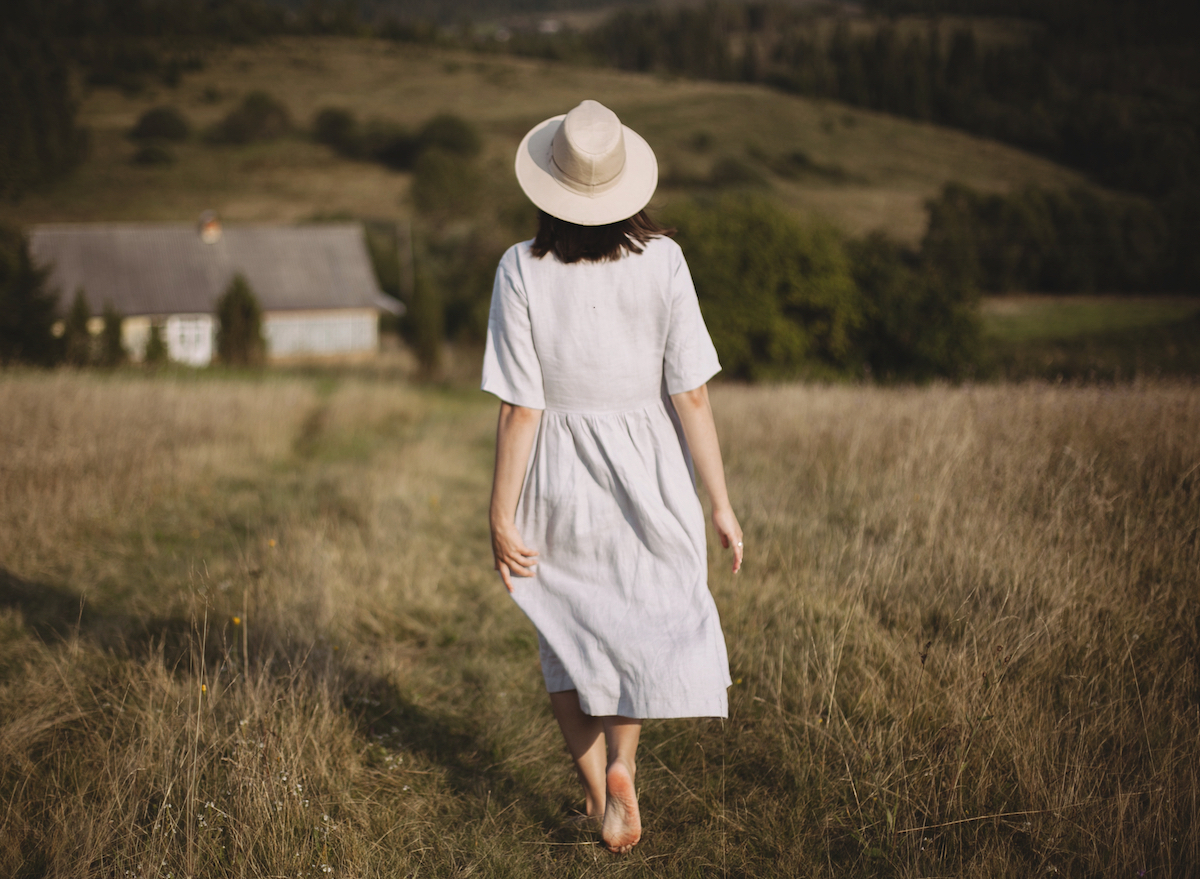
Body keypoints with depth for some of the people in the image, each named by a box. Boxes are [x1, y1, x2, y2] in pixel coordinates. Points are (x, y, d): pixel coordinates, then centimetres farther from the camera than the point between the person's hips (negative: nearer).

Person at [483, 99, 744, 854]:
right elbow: (691, 395, -11)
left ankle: (597, 794, 23)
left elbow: (520, 409, -12)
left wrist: (502, 516, -3)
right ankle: (623, 762, 5)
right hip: (648, 477, 0)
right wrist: (722, 504, -2)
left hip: (558, 483, 0)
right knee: (653, 621, 23)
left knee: (569, 634, 20)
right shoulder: (661, 261, -13)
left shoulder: (522, 270, -14)